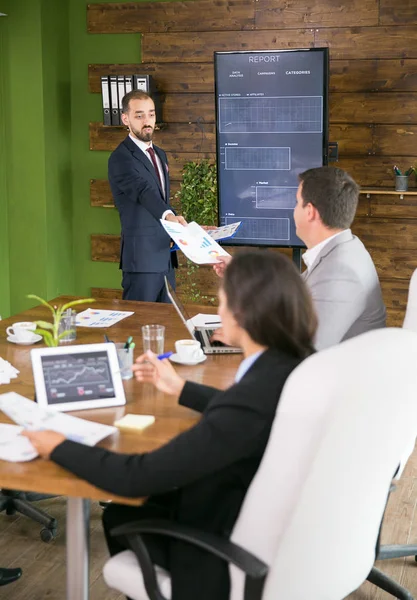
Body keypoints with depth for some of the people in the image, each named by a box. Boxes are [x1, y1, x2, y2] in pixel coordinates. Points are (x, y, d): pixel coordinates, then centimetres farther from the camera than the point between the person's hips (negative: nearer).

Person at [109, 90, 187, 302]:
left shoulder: (159, 154, 14)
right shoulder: (121, 158, -14)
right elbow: (144, 191, -32)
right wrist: (169, 215, -48)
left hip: (165, 253, 8)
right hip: (142, 257, -8)